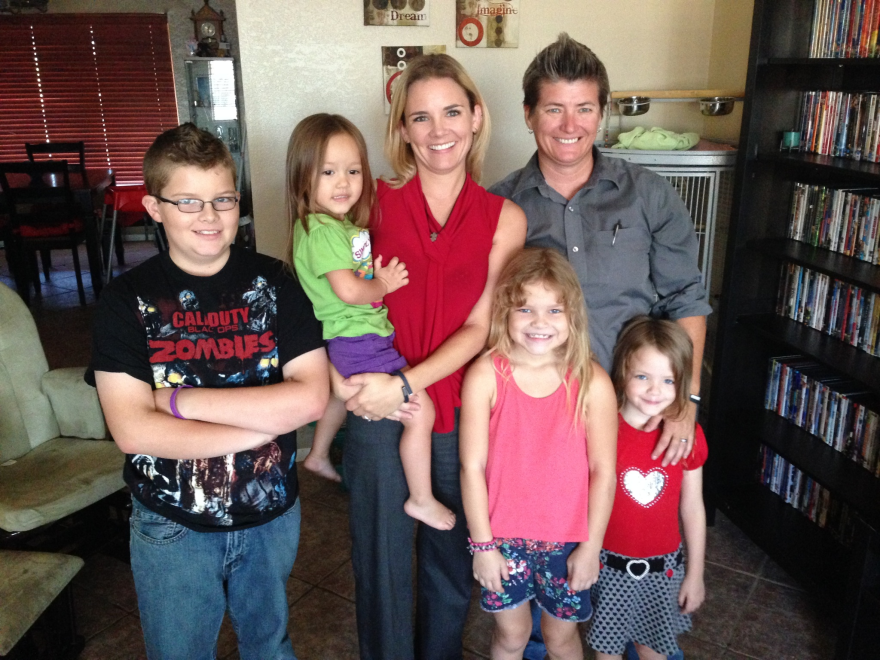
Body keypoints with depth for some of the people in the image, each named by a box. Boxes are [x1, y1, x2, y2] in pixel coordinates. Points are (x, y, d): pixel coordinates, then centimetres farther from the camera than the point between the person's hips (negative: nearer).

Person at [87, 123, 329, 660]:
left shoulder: (272, 283, -8)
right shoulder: (128, 299, -11)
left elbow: (311, 396, -18)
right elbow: (132, 430, -19)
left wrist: (184, 400, -22)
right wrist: (264, 421, -22)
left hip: (271, 514, 1)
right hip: (172, 525, -1)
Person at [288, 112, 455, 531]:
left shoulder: (342, 223, 9)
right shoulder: (321, 231, -21)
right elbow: (347, 290, -28)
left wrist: (380, 276, -1)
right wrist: (382, 285, -12)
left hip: (349, 340, 11)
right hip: (357, 342, -11)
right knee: (421, 411, -7)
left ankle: (318, 456, 58)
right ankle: (421, 500, 7)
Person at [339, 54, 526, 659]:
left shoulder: (504, 219, 0)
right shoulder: (375, 201, -2)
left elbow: (480, 327, -5)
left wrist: (407, 383, -15)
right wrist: (357, 382, -14)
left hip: (457, 410, 1)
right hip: (378, 411, -1)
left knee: (451, 557, 19)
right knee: (381, 557, 12)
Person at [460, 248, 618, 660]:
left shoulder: (592, 382, -14)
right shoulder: (486, 376, -15)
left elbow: (603, 472, -8)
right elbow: (473, 465, -12)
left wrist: (591, 546, -5)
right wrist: (482, 544, -9)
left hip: (567, 538, 0)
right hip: (503, 535, 0)